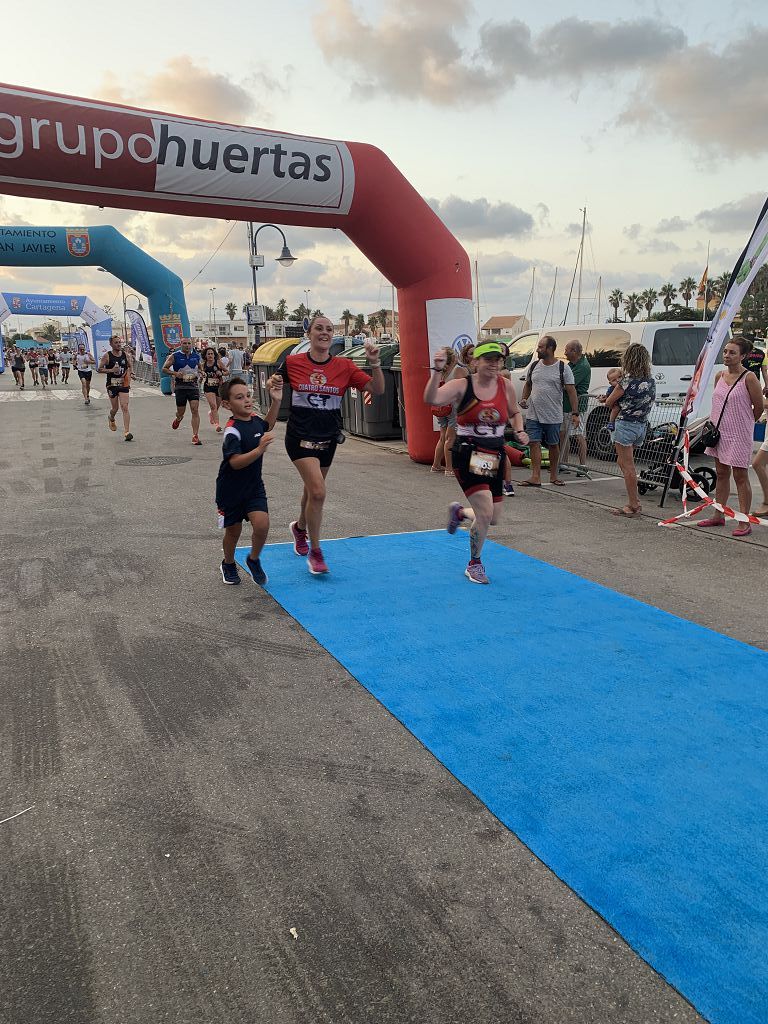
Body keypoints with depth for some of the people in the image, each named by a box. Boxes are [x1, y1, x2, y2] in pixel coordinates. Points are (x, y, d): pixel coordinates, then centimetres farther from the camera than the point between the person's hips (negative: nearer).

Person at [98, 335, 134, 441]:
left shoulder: (125, 355, 3)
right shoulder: (107, 356, -5)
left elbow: (131, 366, 18)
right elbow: (99, 369, -5)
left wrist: (130, 373, -2)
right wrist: (111, 370, -19)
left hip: (124, 384, 1)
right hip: (112, 385, -1)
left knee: (125, 407, -9)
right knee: (115, 408, 9)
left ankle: (126, 432, -11)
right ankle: (111, 419, 46)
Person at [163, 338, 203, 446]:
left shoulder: (196, 355, 5)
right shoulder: (174, 356, -3)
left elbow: (200, 367, 24)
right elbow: (164, 369, 2)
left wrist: (198, 374, 2)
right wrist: (175, 373, -15)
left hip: (193, 385, 1)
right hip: (180, 387, -1)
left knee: (195, 410, -11)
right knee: (181, 412, 7)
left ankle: (195, 436, -9)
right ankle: (178, 418, 47)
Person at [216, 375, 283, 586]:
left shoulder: (254, 419, 0)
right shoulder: (232, 431, -23)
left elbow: (268, 425, 25)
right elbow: (235, 462, -33)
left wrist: (276, 400, 14)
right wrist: (260, 449, -40)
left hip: (254, 486, 5)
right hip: (231, 489, -5)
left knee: (262, 524, -14)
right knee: (233, 531, 11)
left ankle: (254, 559, 14)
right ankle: (228, 564, 41)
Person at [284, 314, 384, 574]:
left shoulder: (344, 366, -3)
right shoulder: (292, 363, -5)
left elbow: (377, 390, -6)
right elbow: (275, 382, 13)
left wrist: (374, 363, -19)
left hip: (328, 437, 4)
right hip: (300, 435, -3)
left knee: (312, 489, 20)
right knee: (318, 491, -18)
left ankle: (299, 527, 52)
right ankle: (315, 553, -2)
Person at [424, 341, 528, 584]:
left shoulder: (506, 386, 2)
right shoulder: (462, 385, -9)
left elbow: (515, 412, 20)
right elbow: (431, 399, -25)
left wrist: (519, 431, 1)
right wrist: (437, 371, -36)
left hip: (495, 456, 5)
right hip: (467, 455, -5)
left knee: (493, 519, 10)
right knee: (485, 514, -15)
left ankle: (459, 511, 44)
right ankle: (474, 565, 10)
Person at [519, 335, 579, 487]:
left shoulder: (563, 368, -5)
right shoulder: (534, 366, 7)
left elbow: (571, 392, -7)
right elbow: (527, 385, 20)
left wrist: (575, 413, -13)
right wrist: (524, 399, 1)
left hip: (553, 416, -3)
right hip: (533, 414, 3)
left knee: (553, 445, 9)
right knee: (534, 443, -4)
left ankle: (553, 475, 21)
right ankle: (535, 477, -4)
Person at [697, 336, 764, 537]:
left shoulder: (749, 378, -13)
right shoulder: (719, 376, 7)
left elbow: (759, 408, -7)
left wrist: (743, 424, 6)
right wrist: (713, 423, 9)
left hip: (739, 434, -7)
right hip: (720, 432, 7)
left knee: (740, 477, -2)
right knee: (721, 474, 14)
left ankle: (744, 523, 4)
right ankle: (718, 516, 25)